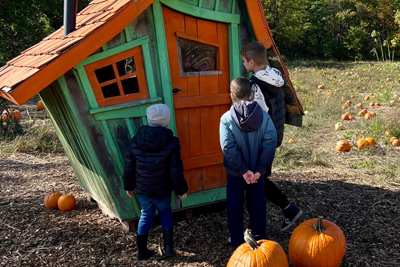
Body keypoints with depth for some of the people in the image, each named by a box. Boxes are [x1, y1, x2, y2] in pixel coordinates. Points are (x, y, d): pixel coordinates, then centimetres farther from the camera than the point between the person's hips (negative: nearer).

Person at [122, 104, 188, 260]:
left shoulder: (136, 140, -8)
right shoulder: (171, 142, -18)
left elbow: (129, 166, 0)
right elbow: (176, 171, -15)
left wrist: (129, 186, 14)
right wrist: (181, 189, -1)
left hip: (142, 188, 2)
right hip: (162, 189, -2)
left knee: (146, 216, 19)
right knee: (166, 213, 22)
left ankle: (142, 251, 28)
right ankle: (168, 248, 26)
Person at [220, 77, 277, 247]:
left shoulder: (226, 118, -17)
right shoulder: (263, 116, -11)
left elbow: (228, 148, -23)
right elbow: (270, 143, -17)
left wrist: (243, 170, -16)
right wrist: (259, 170, -15)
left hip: (235, 172, -2)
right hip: (257, 172, 2)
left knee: (234, 207, 17)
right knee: (257, 207, 19)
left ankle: (237, 242, 30)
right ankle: (259, 240, 34)